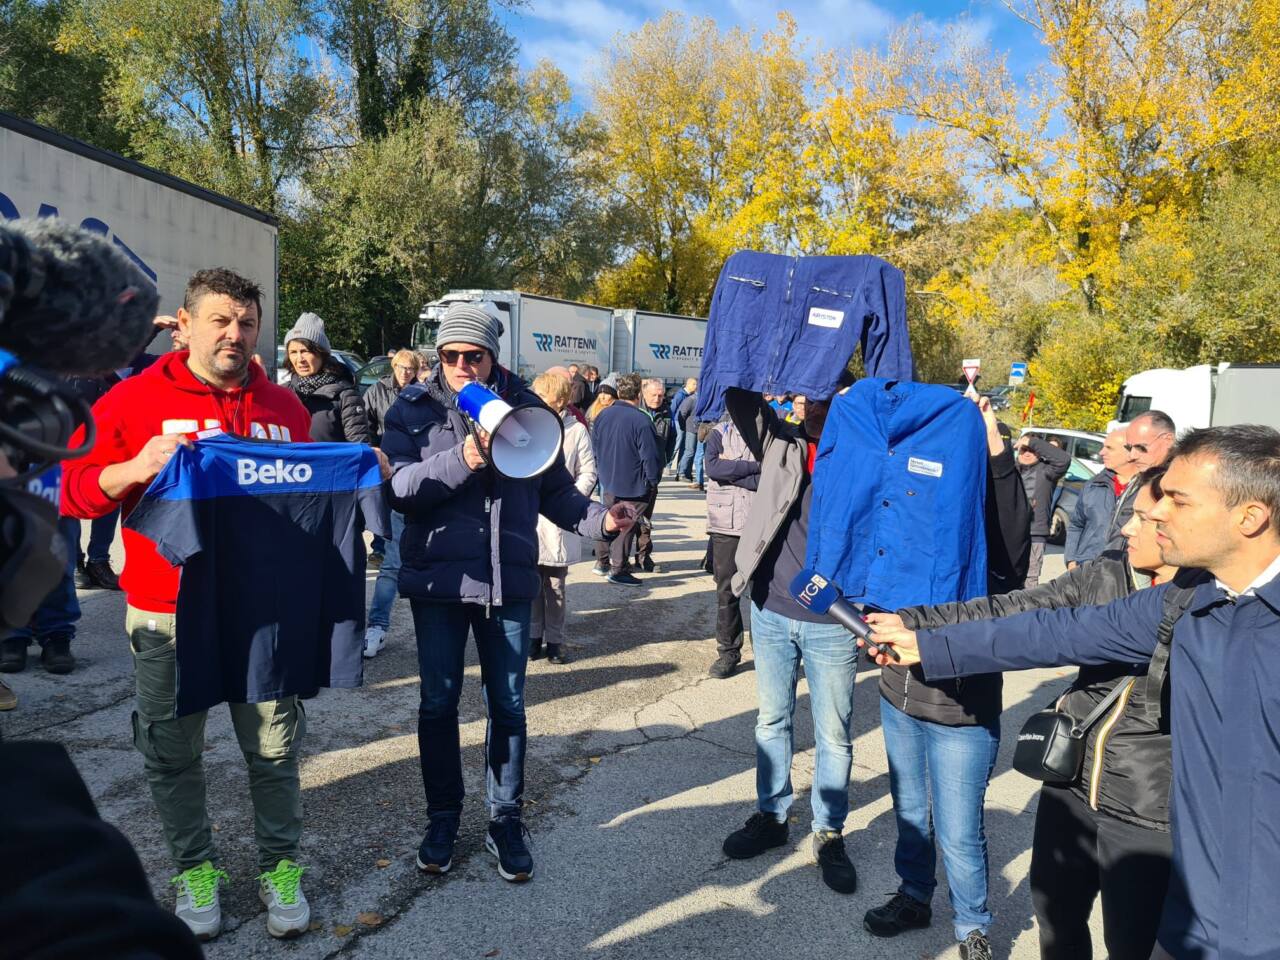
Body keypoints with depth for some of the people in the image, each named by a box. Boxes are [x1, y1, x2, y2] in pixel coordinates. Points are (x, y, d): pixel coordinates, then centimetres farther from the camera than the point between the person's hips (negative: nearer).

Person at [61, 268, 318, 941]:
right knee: (173, 754, 11)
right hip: (168, 615, -1)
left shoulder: (284, 407, 8)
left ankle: (280, 865, 27)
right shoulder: (135, 399, 0)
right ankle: (194, 868, 31)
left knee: (274, 748, 9)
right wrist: (135, 468, -19)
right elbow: (74, 489, -2)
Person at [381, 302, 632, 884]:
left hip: (508, 579, 1)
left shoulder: (525, 407, 3)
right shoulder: (414, 408, -1)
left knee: (507, 705, 10)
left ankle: (506, 820, 27)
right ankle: (443, 816, 30)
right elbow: (397, 487, -13)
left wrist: (598, 520, -11)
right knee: (438, 703, 11)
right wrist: (460, 460, -26)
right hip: (438, 576, 0)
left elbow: (554, 489, 6)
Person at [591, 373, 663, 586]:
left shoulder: (603, 415, 0)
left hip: (608, 481, 7)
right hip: (633, 485, -6)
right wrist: (653, 481, -4)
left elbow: (594, 446, 11)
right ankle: (618, 569, 6)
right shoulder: (641, 420, -20)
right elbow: (650, 456, -18)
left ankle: (601, 559, 30)